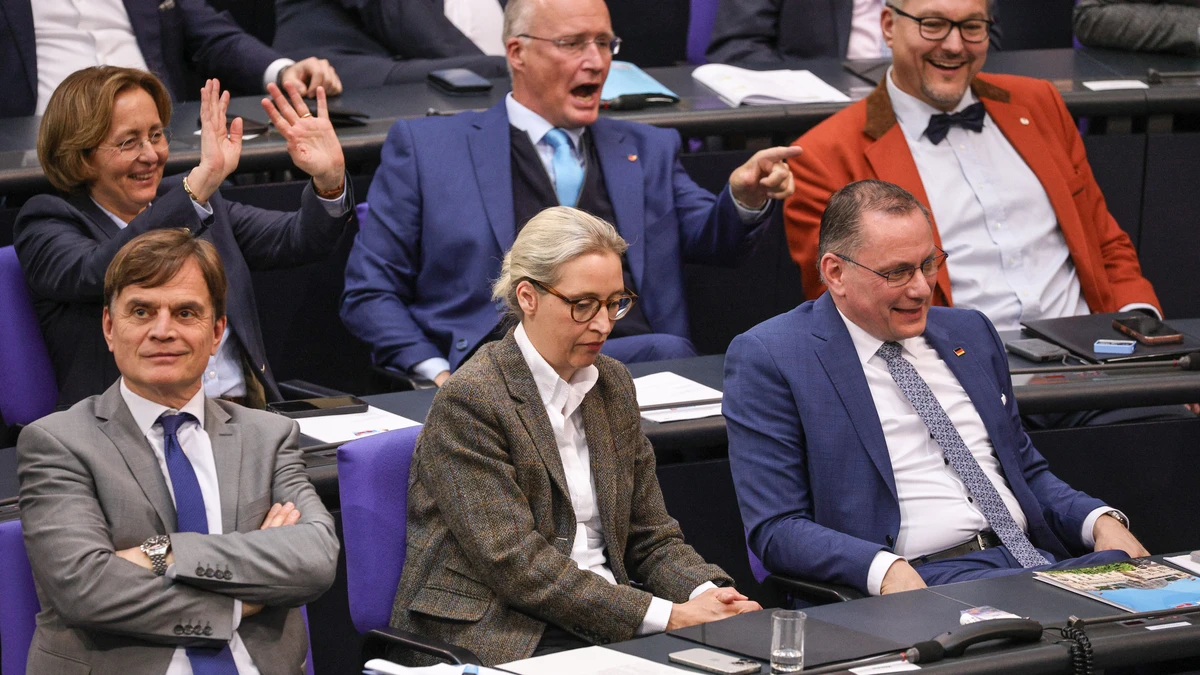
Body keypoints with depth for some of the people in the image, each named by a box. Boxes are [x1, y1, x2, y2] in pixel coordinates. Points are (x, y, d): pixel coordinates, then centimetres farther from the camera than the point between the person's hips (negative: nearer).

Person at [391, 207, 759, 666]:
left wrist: (708, 594, -9)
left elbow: (651, 536, 14)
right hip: (497, 639, -7)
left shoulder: (612, 383, 12)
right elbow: (517, 564, -16)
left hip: (605, 619, 7)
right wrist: (665, 615, -20)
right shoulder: (469, 401, -10)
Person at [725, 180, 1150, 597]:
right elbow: (774, 528, -5)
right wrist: (884, 570, -24)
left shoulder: (970, 332, 21)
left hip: (1039, 562, 7)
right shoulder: (769, 358, 1)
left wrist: (1100, 520, 6)